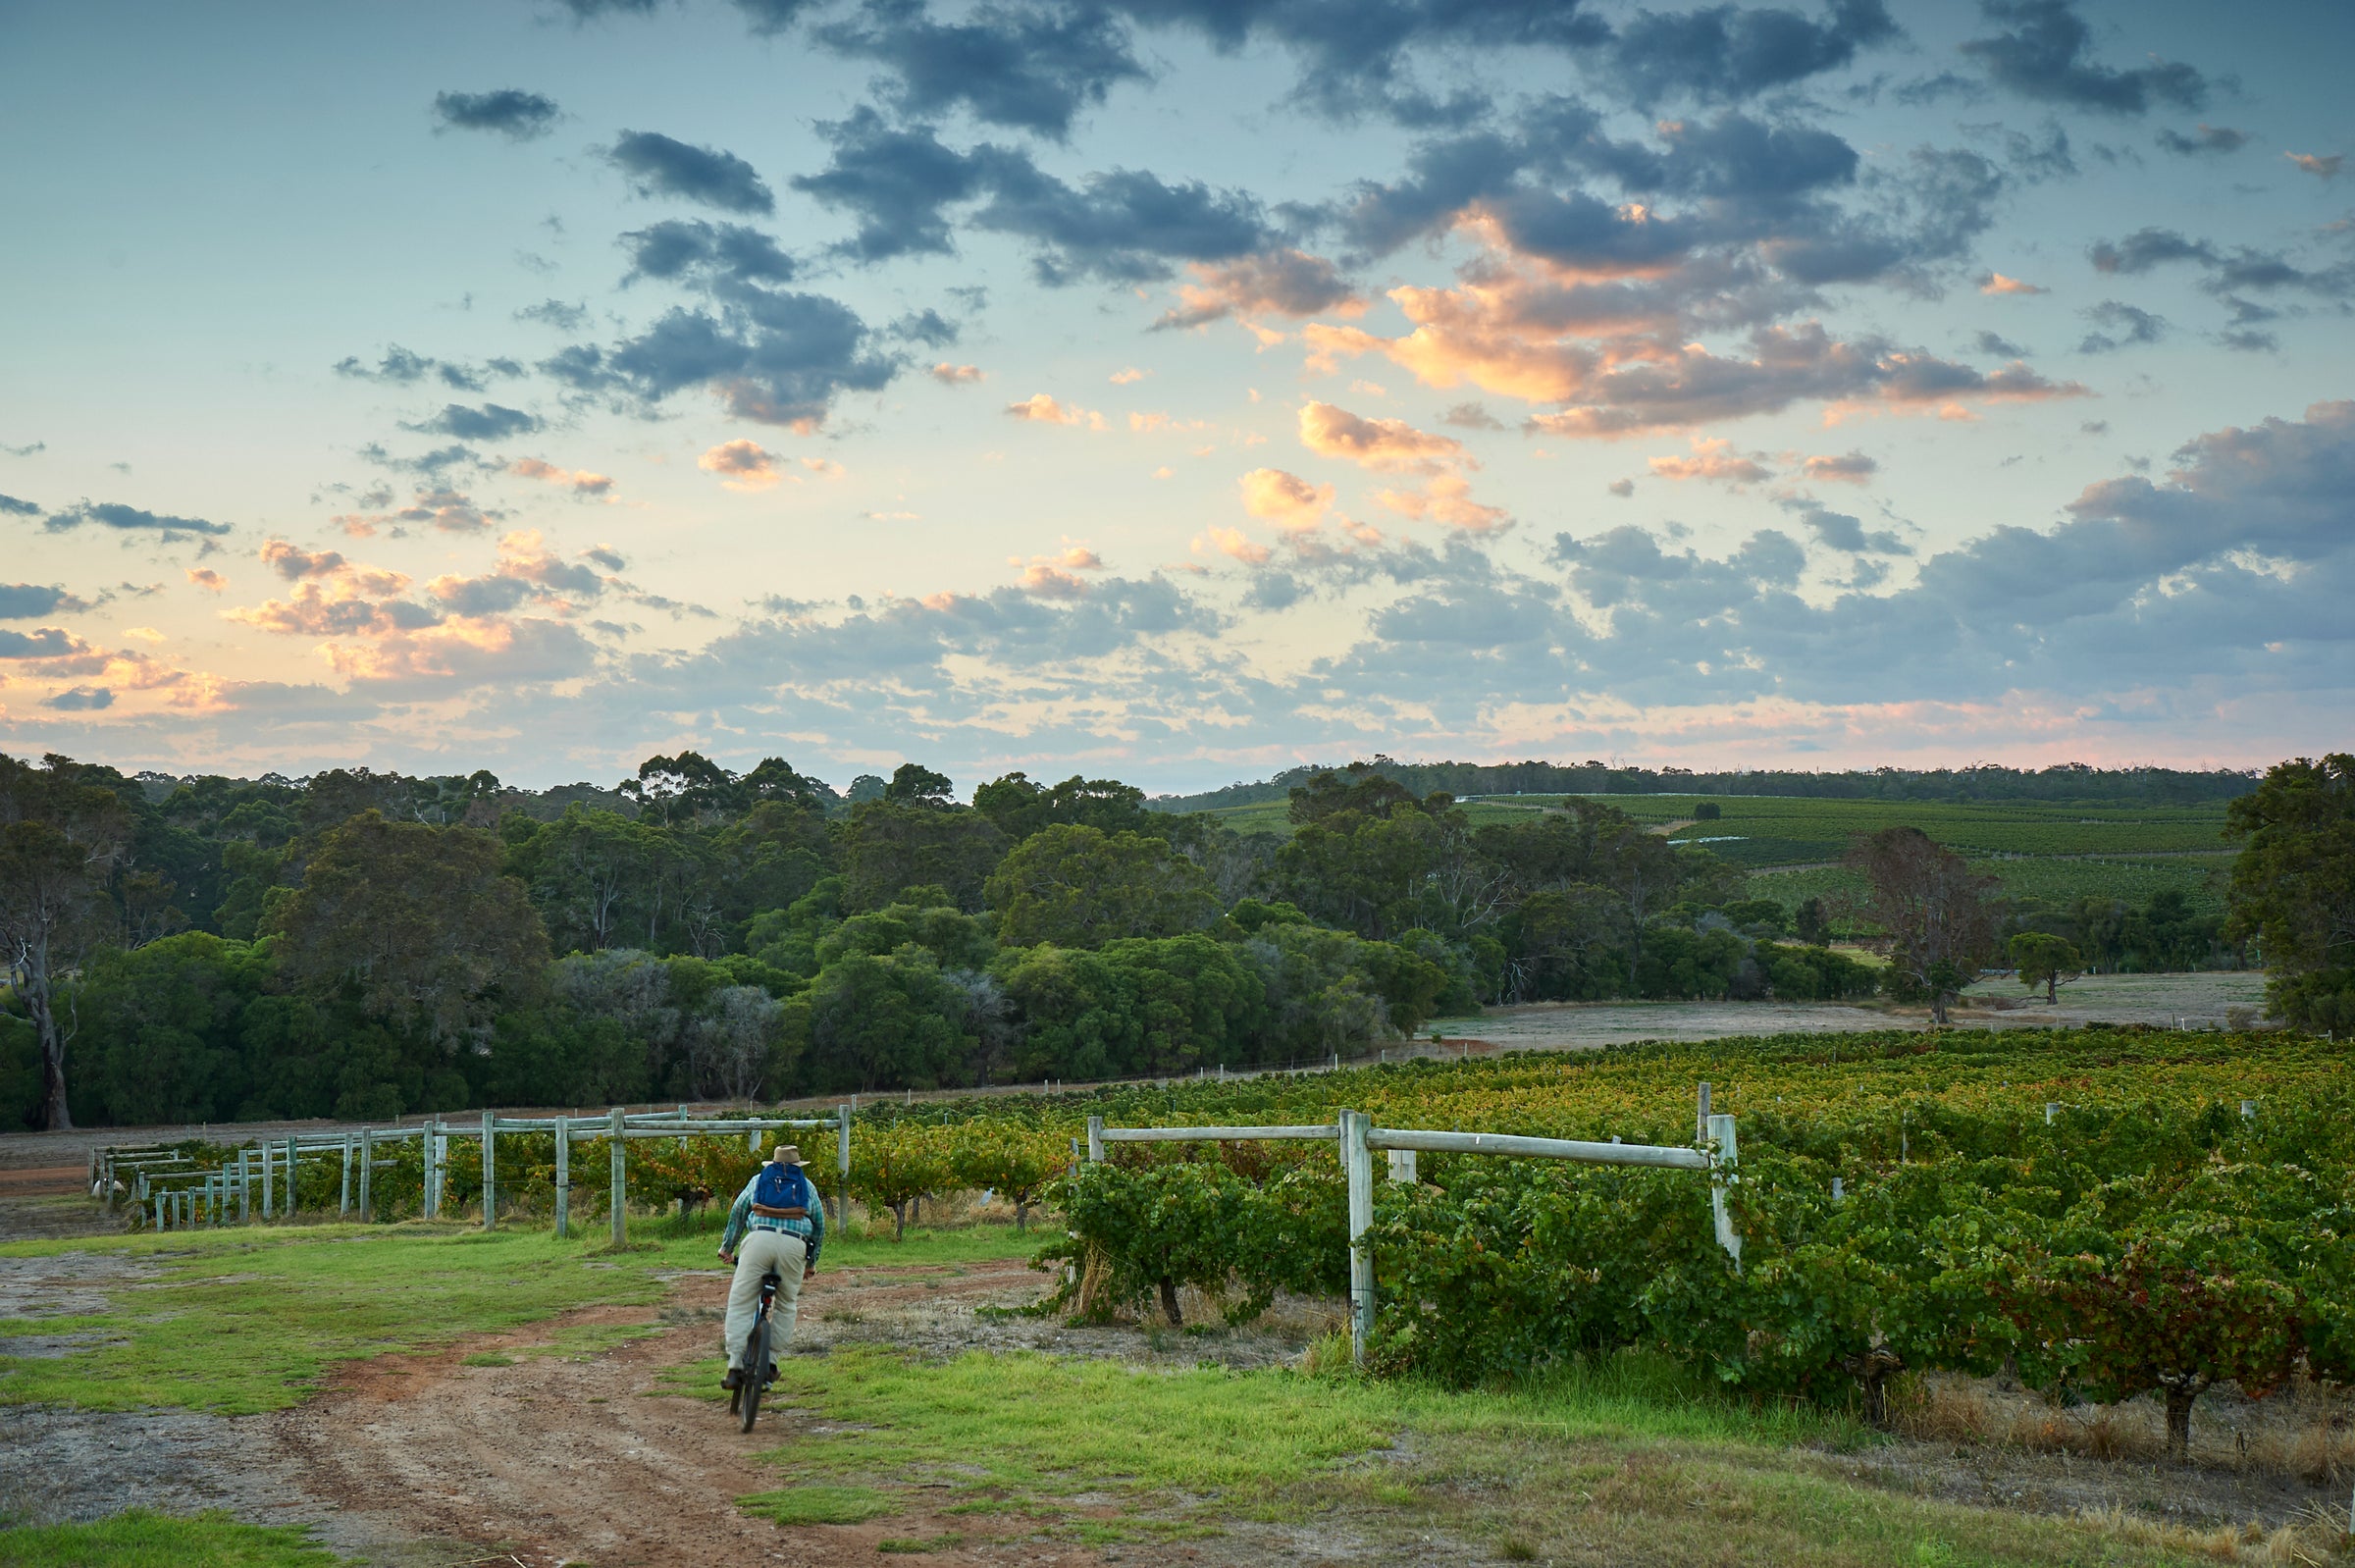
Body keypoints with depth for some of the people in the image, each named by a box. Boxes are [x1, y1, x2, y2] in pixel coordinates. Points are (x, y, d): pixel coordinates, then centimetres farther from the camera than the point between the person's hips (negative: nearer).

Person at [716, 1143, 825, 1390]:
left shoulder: (758, 1180, 26)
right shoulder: (807, 1186, 26)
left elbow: (736, 1214, 29)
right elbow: (819, 1226, 28)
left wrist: (727, 1247, 38)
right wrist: (811, 1263, 37)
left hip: (759, 1239, -1)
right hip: (794, 1244, 1)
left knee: (740, 1303, 0)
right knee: (786, 1305, 17)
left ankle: (735, 1366, -11)